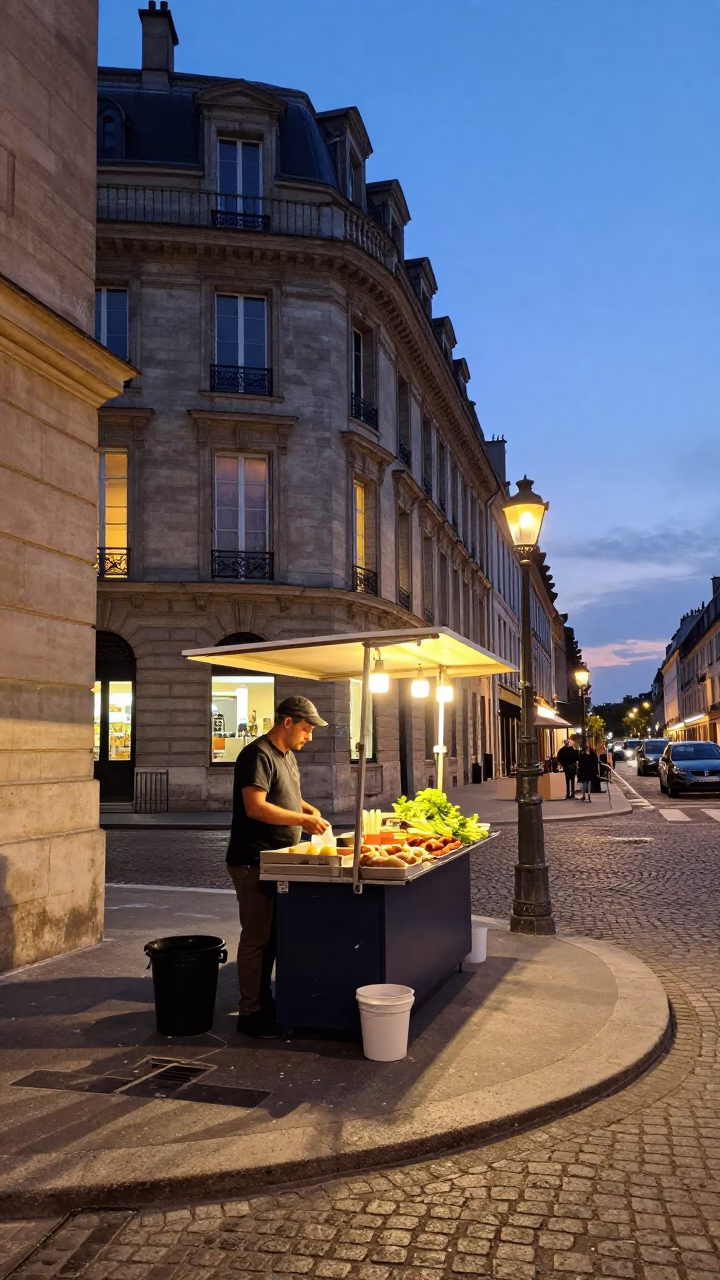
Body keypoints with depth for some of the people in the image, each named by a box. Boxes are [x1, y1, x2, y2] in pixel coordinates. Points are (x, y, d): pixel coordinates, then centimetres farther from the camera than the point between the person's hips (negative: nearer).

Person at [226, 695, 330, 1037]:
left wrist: (309, 809, 8)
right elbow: (256, 807, -25)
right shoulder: (258, 755, -17)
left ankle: (263, 999, 28)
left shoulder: (287, 755, 13)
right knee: (256, 937, -3)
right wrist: (303, 819, -22)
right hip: (253, 863, -9)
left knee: (272, 935, 16)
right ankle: (250, 1012, 6)